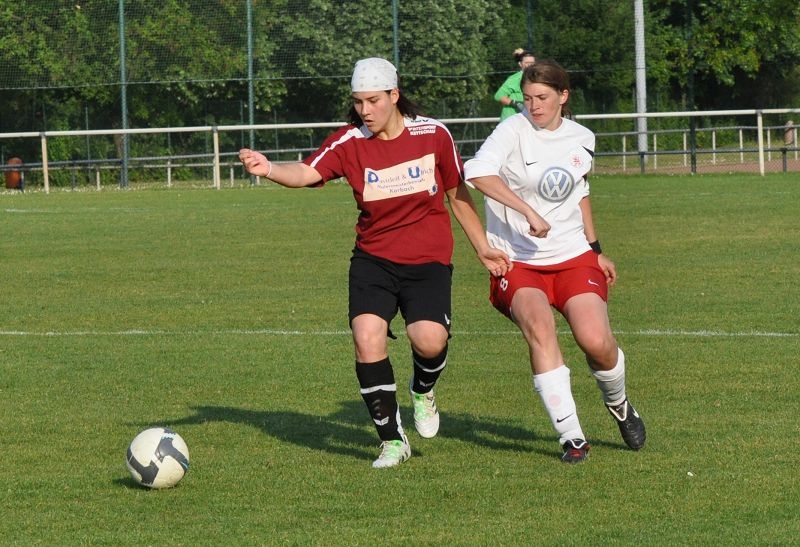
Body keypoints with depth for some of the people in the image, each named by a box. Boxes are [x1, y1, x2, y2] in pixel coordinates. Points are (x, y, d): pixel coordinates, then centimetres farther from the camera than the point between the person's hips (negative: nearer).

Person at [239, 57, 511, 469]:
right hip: (373, 260, 1)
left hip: (428, 260, -1)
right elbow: (307, 173, -23)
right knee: (367, 339, -19)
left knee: (429, 339, -24)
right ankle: (392, 441, -1)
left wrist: (483, 249, 14)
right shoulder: (350, 142, -6)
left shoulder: (433, 135, -3)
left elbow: (458, 194, 9)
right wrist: (269, 169, -44)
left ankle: (423, 389, 15)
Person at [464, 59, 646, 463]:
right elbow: (477, 172, -29)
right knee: (539, 325, -31)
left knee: (596, 341, -17)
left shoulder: (581, 139, 7)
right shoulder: (514, 131, -10)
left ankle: (618, 404, 19)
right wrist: (529, 211, -33)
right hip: (517, 262, -3)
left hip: (573, 258, 3)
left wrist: (595, 248, 26)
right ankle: (571, 437, -26)